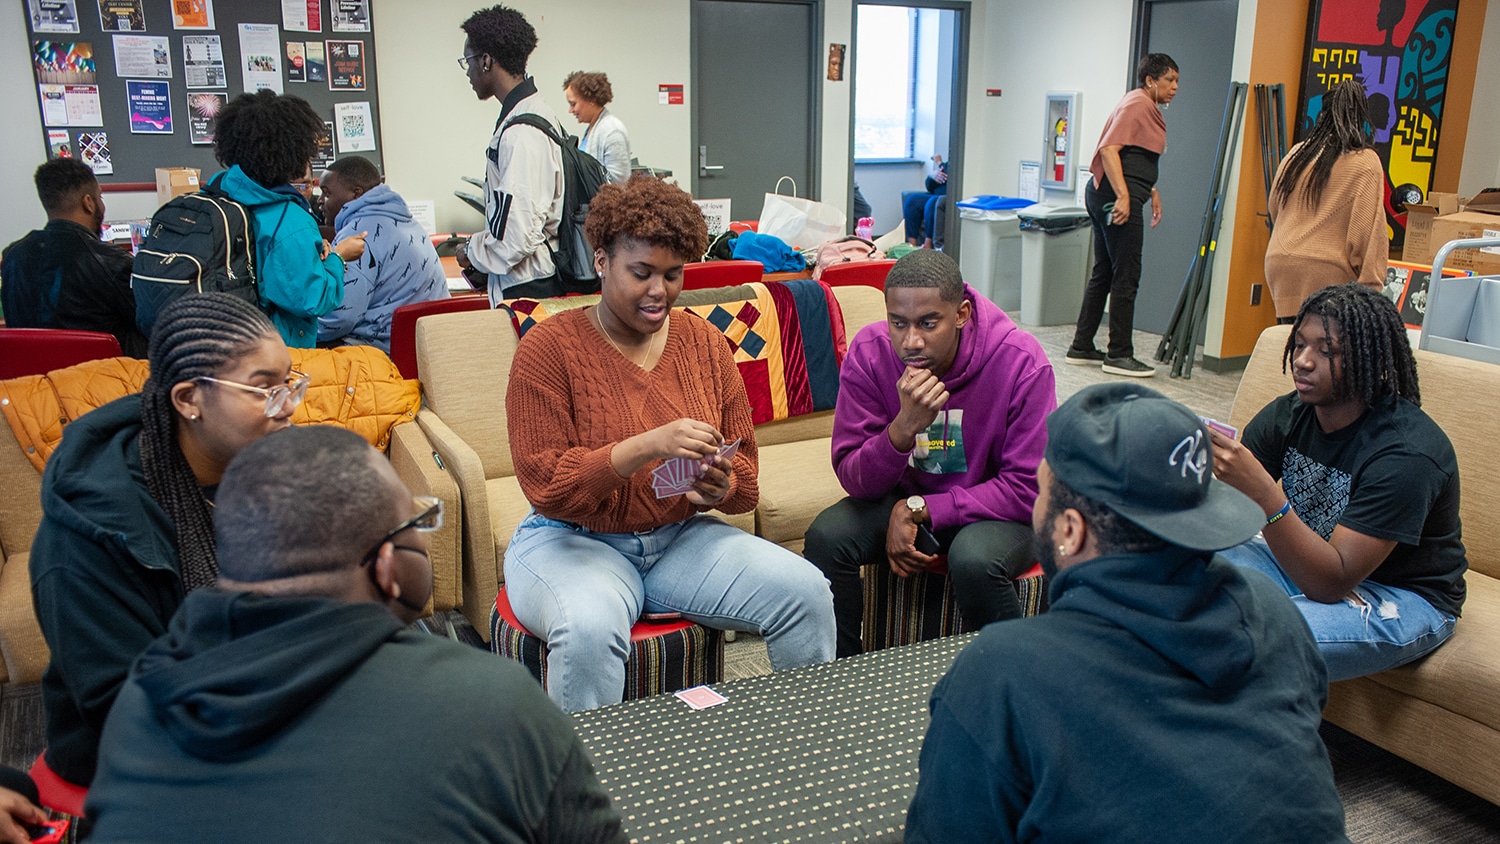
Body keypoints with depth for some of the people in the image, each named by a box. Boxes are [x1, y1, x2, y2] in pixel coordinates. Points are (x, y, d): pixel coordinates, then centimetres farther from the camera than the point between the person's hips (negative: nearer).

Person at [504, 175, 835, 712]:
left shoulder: (704, 342, 5)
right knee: (591, 628, -37)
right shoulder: (549, 346, -8)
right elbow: (544, 483, -16)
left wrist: (719, 487, -15)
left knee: (806, 593, -16)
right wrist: (647, 447, -29)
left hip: (681, 537, 4)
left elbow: (743, 466, 11)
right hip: (572, 540, -4)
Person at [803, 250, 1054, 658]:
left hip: (995, 509, -2)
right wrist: (903, 427, -34)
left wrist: (919, 510, -23)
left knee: (973, 560, -34)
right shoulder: (868, 353, -15)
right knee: (825, 537, -23)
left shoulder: (1022, 362, -22)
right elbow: (855, 480, -14)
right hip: (906, 498, 3)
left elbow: (1028, 490, -19)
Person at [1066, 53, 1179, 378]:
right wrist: (1123, 195, -29)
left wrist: (1153, 192, 31)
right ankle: (1119, 355, -2)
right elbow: (1109, 149, -23)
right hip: (1117, 197, -11)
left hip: (1105, 195, 11)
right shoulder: (1136, 105, -10)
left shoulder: (1148, 108, 22)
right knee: (1126, 276, -7)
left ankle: (1081, 348, 17)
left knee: (1104, 273, 12)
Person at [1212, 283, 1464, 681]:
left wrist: (1262, 492, -44)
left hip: (1403, 598, -6)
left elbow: (1331, 582, -33)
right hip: (1310, 562, 7)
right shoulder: (1288, 415, -8)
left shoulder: (1406, 452, -27)